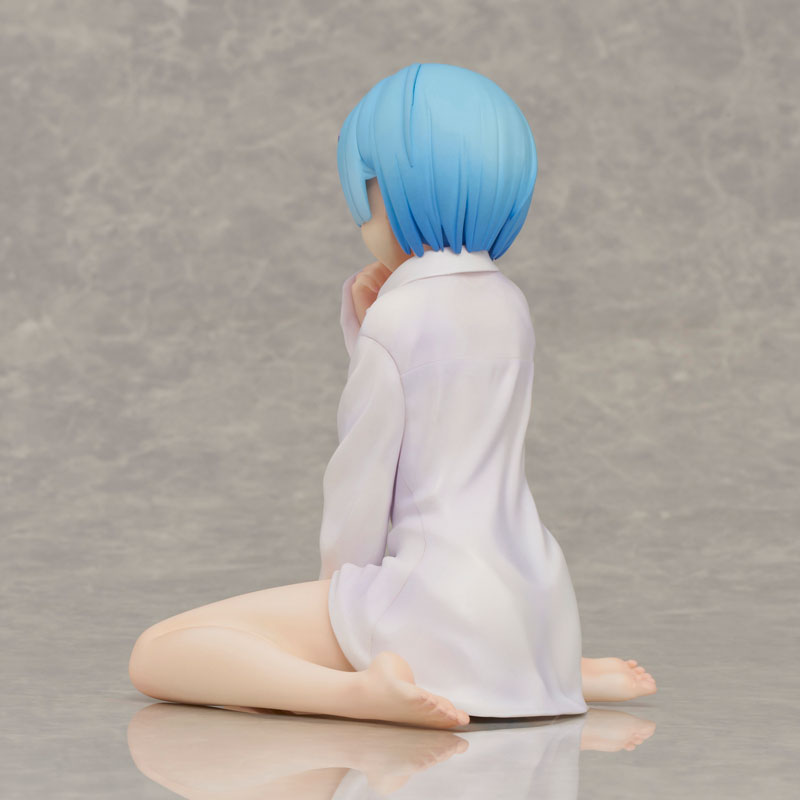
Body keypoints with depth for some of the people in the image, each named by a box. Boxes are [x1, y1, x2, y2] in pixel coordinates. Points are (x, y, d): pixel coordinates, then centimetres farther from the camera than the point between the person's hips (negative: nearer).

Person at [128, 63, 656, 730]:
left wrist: (337, 582, 8)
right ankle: (561, 669, 17)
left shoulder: (398, 318, -12)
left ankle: (361, 689, -26)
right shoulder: (510, 304, 11)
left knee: (157, 654, -6)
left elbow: (361, 478, -9)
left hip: (434, 607, -8)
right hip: (532, 598, 8)